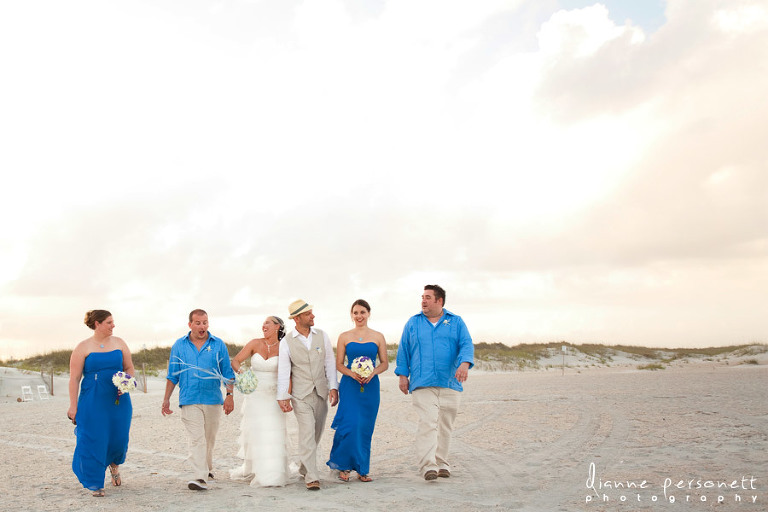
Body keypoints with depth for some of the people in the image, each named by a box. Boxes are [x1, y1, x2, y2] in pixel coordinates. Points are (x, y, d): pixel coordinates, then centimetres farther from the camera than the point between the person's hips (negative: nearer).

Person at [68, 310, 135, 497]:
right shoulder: (83, 347, -4)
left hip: (118, 399, 3)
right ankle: (96, 484, 13)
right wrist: (73, 406, -8)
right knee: (93, 440, -2)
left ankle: (114, 464, 38)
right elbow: (74, 378, -4)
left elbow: (129, 368, 13)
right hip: (92, 402, -3)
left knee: (119, 437, 3)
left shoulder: (119, 343, 7)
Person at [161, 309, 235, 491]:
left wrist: (230, 395, -2)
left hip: (213, 400, 1)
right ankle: (200, 477, -16)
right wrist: (166, 399, 7)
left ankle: (207, 468, 34)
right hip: (189, 400, -1)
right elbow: (172, 375, 10)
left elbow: (228, 373, 6)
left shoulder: (218, 345, 5)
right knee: (196, 438, -12)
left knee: (209, 438, 13)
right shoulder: (179, 346, 6)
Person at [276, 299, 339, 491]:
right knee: (307, 434, -11)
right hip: (301, 395, -3)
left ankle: (304, 468, 31)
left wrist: (333, 387, -1)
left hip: (321, 392, 3)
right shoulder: (286, 342, -3)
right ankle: (311, 477, -8)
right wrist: (282, 397, -10)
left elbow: (330, 362, 6)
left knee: (316, 434, 11)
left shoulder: (322, 335, 4)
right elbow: (283, 371, -4)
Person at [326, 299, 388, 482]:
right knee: (349, 425, -11)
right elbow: (339, 364, 6)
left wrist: (373, 372, -11)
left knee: (365, 428, 3)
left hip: (370, 386, 1)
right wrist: (352, 373, -13)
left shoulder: (378, 337, 6)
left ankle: (362, 469, 16)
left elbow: (384, 363, 8)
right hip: (350, 385, -1)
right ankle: (343, 466, 7)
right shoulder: (344, 337, 5)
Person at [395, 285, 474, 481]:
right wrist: (403, 375, 6)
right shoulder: (413, 323, 13)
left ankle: (441, 463, 19)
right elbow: (404, 350, 14)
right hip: (422, 384, -1)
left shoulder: (456, 322, 11)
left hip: (450, 384, 2)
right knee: (427, 422, -15)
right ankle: (428, 465, -19)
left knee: (445, 425, 7)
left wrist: (464, 363, -18)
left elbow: (466, 345, 1)